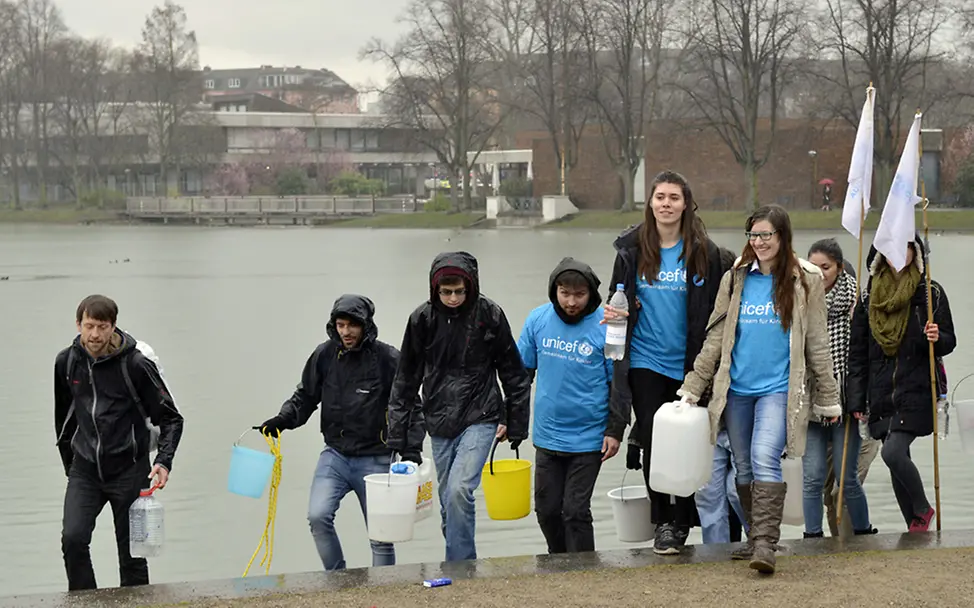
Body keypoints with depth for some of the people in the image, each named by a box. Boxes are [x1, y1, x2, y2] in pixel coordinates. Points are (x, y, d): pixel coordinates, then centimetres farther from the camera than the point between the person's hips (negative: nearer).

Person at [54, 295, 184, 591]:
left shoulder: (135, 364, -12)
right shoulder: (66, 362, 1)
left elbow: (171, 418, -5)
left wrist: (164, 461, -18)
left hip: (129, 470, -3)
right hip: (85, 470, 3)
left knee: (132, 552, 3)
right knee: (73, 538, -14)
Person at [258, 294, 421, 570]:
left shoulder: (387, 359, -11)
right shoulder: (325, 355, -2)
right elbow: (305, 397, 10)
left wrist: (412, 446, -16)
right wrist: (281, 421, -6)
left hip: (375, 459, -2)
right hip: (335, 455, 2)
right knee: (318, 516, -16)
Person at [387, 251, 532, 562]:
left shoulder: (489, 315, -7)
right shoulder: (423, 319, -2)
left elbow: (513, 373, 4)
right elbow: (406, 379, 7)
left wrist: (515, 425, 6)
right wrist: (398, 434, 5)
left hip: (480, 419, -3)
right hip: (440, 424, 3)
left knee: (459, 490, -21)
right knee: (448, 502, 9)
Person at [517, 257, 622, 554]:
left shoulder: (606, 326, -11)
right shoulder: (538, 319, -1)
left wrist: (615, 430, -8)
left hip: (588, 440, -4)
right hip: (547, 436, 4)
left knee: (576, 511, -1)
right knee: (547, 508, 12)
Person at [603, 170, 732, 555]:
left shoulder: (703, 253, -1)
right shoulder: (631, 249, 3)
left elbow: (715, 311, 3)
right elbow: (618, 298, 16)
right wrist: (613, 314, -8)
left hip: (688, 364, -1)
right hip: (644, 361, 1)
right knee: (652, 441, -1)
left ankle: (682, 521, 16)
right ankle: (662, 520, 10)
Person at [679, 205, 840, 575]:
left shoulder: (805, 281, 2)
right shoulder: (735, 280, 9)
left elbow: (817, 343, 5)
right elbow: (716, 338, 12)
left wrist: (828, 398, 6)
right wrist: (692, 388, 9)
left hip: (779, 388, -4)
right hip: (737, 389, 4)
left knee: (765, 459, -20)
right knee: (744, 467, 10)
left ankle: (765, 544, -24)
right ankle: (755, 539, 22)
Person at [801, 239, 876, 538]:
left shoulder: (855, 300, -1)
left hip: (844, 399, -3)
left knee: (846, 477, 0)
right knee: (812, 477, 1)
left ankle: (863, 534, 17)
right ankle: (812, 537, 8)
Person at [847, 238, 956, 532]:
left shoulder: (931, 292, 1)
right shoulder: (869, 297, 10)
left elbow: (949, 342, 5)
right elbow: (857, 352, 9)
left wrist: (936, 339, -20)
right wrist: (856, 400, 4)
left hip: (916, 393, -4)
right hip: (882, 395, 4)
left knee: (893, 452, -18)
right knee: (897, 459, 5)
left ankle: (922, 509, 4)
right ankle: (915, 527, 16)